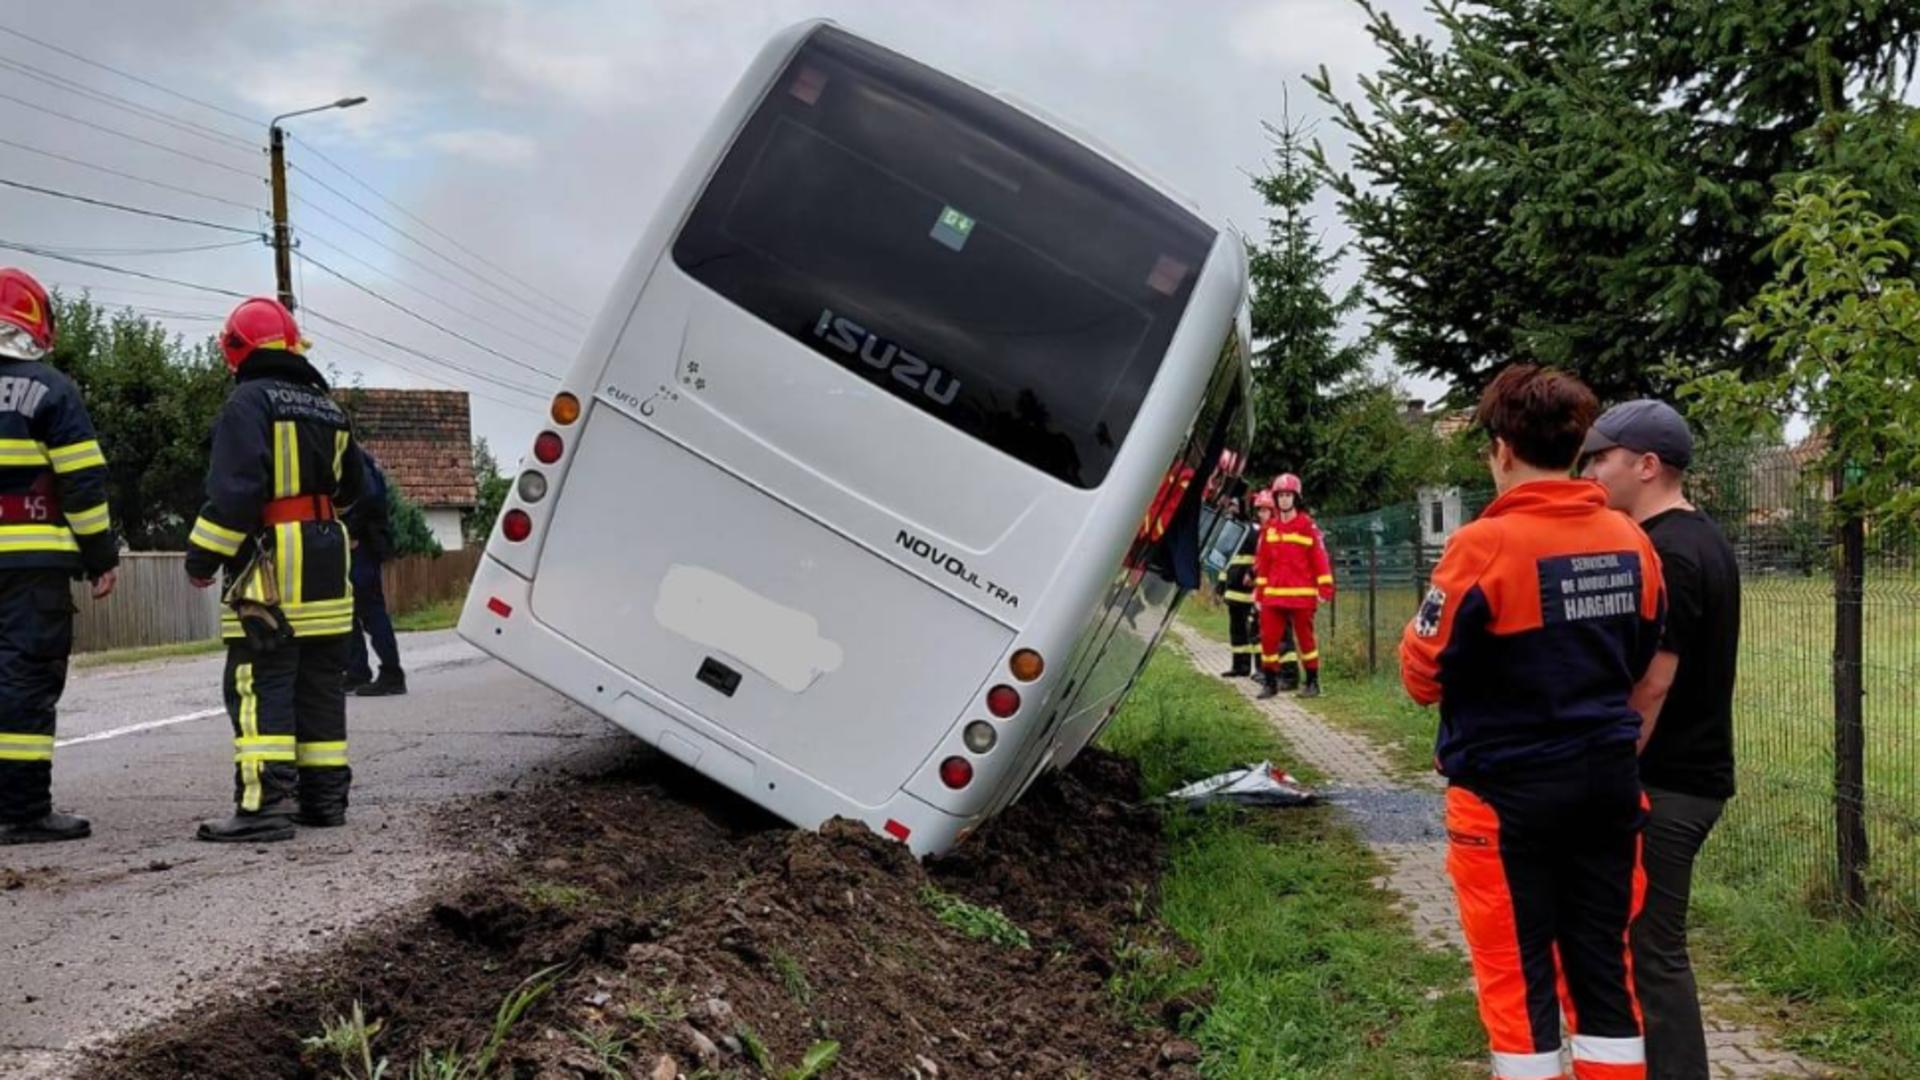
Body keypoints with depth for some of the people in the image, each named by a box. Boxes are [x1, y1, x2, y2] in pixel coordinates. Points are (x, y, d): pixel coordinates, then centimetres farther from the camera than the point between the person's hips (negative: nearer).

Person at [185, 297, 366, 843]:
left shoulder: (249, 402, -9)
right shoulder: (326, 407, 15)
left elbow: (235, 489, -19)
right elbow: (350, 486, 24)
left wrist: (203, 556, -13)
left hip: (270, 561, -7)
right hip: (326, 557, 8)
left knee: (260, 684, -8)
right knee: (319, 681, 12)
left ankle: (265, 803, -15)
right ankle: (324, 796, 16)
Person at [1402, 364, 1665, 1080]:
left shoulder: (1485, 545, -16)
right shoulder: (1631, 542, 2)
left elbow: (1423, 676, -10)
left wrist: (1417, 635, 9)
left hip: (1510, 791, -5)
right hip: (1609, 781, 5)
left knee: (1517, 977, 5)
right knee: (1603, 966, 13)